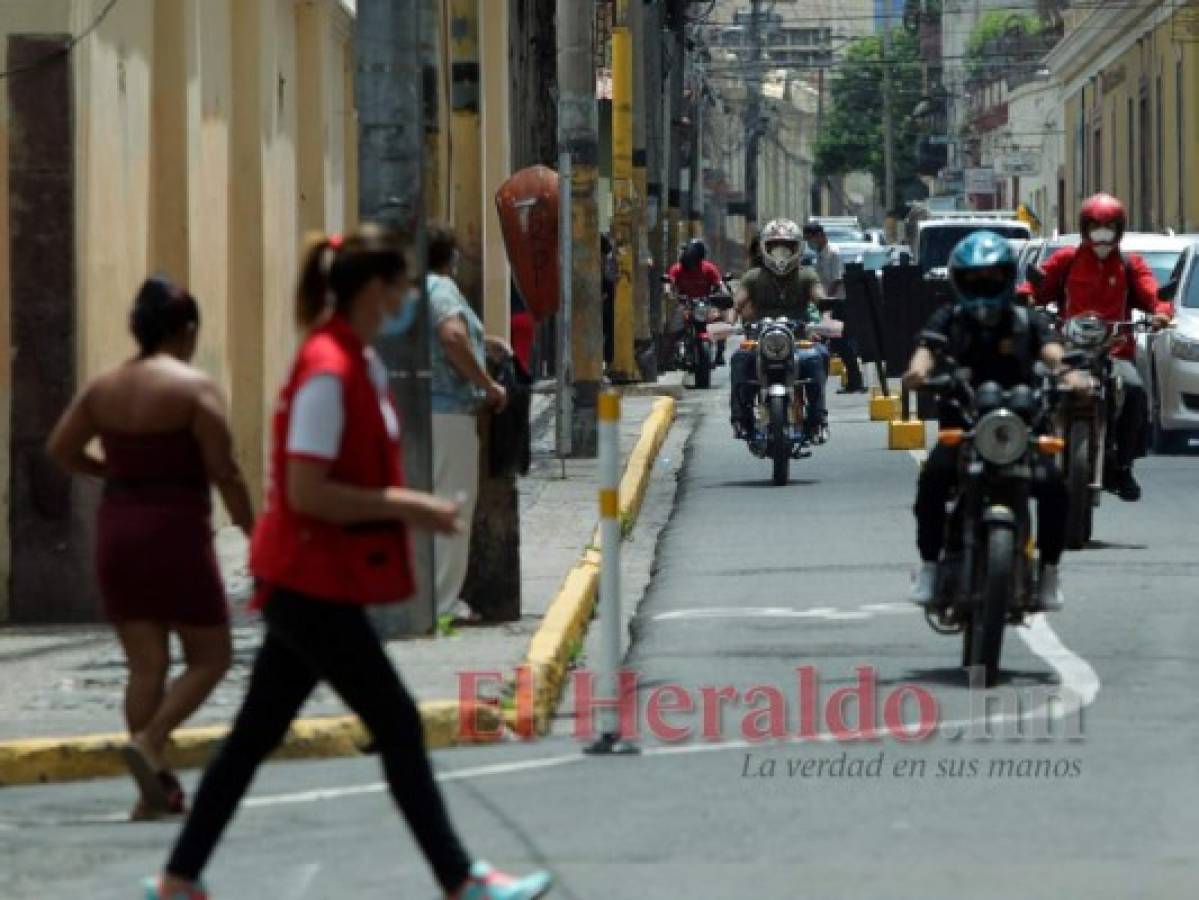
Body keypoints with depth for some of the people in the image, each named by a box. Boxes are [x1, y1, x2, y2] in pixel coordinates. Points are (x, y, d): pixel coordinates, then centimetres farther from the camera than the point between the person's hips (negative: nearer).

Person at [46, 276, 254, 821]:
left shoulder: (104, 388, 6)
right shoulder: (194, 388, -11)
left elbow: (60, 449, 8)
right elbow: (224, 472, -13)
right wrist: (252, 530, -2)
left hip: (117, 531, 6)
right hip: (177, 531, -6)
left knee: (145, 665, 9)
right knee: (210, 657, 6)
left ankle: (156, 788, 7)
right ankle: (149, 741, -14)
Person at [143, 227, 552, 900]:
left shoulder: (360, 363, 10)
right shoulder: (327, 371, -20)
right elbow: (307, 494, -23)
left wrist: (409, 507, 5)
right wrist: (405, 508, -17)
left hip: (306, 588, 9)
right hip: (315, 585, -9)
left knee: (257, 734, 12)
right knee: (397, 724, -3)